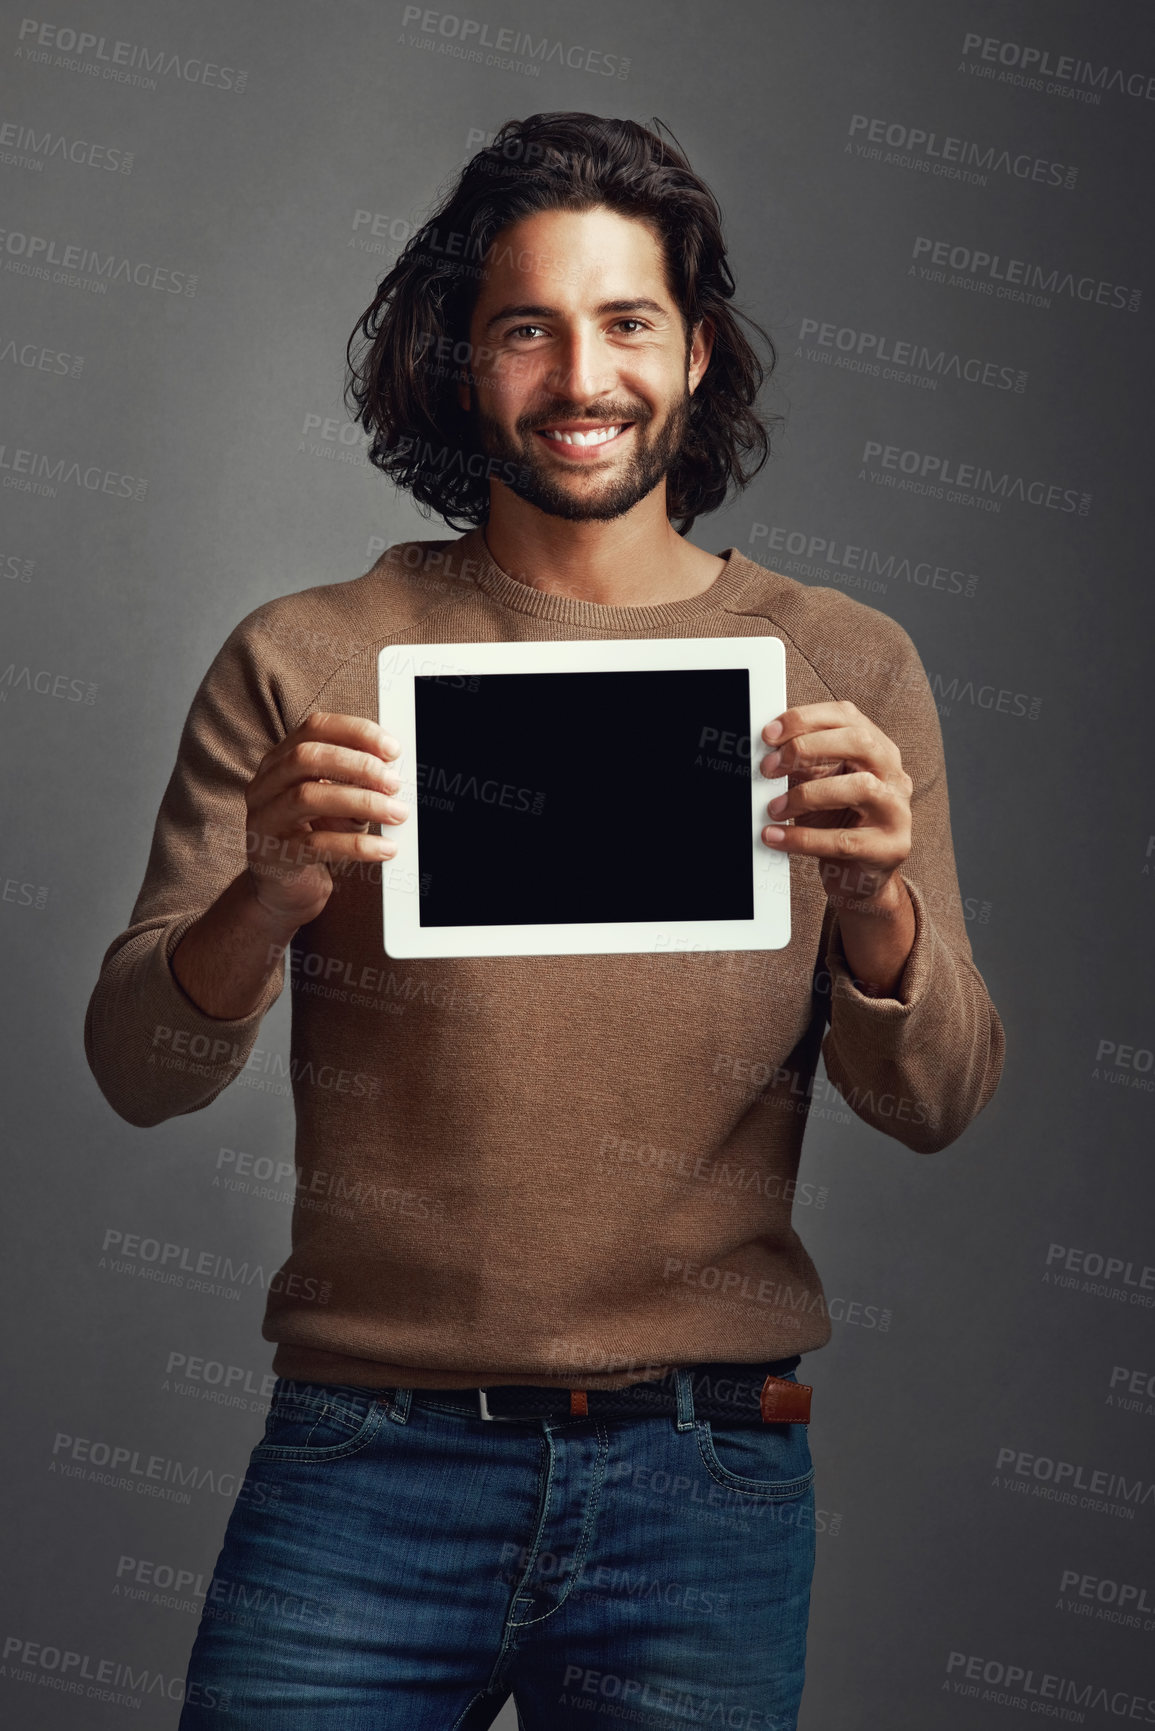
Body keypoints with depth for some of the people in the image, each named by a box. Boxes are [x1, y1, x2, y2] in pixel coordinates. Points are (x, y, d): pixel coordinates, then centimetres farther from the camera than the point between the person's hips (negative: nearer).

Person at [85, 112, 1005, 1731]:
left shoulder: (841, 669, 3)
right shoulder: (304, 662, 0)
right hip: (366, 1457, 0)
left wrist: (875, 902, -22)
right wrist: (262, 902, -23)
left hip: (701, 1475, 1)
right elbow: (138, 1071, -2)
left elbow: (935, 1107, -1)